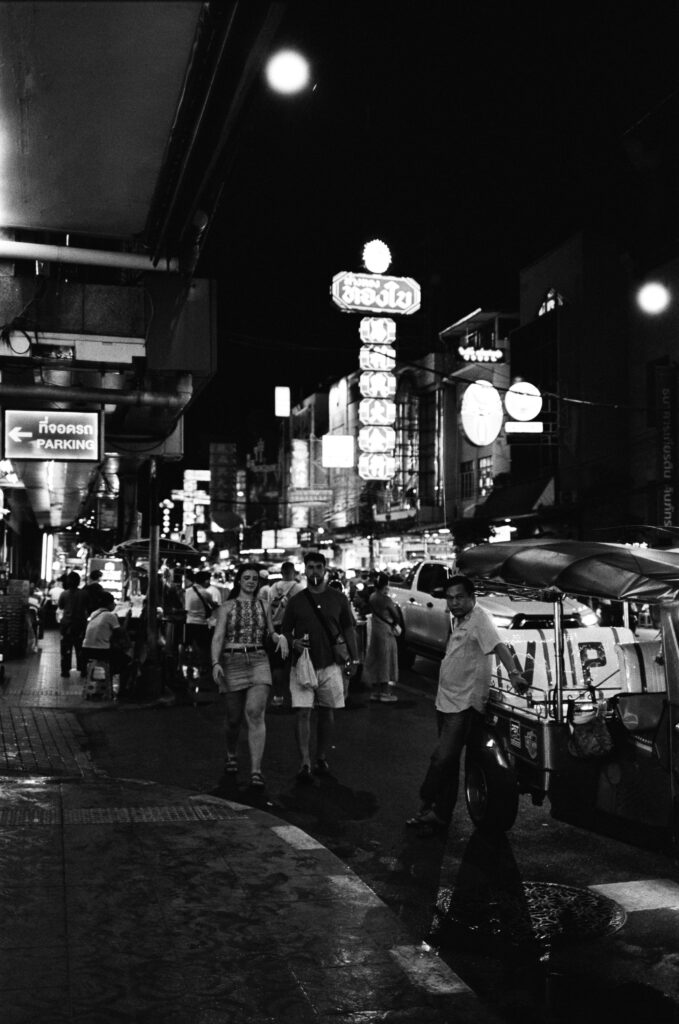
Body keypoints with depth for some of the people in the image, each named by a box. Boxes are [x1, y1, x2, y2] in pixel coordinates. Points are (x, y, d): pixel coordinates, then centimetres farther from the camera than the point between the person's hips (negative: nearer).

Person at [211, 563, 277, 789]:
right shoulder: (227, 607, 6)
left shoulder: (263, 606, 13)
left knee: (255, 714, -14)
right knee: (234, 717, 8)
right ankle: (231, 755, 37)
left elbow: (270, 635, 19)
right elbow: (218, 637, -3)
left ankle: (256, 770, -15)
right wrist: (215, 663, -15)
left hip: (259, 662, 1)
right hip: (232, 662, -1)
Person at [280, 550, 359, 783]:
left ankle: (322, 758, 22)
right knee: (302, 712, -9)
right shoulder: (296, 601, 4)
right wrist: (293, 643, -12)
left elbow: (349, 630, 10)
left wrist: (353, 659, 4)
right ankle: (305, 763, -9)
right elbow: (285, 631, 9)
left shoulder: (338, 598, 5)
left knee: (326, 712, 9)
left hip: (330, 665, 1)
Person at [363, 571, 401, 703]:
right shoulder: (386, 600, -17)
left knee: (375, 661, 13)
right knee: (385, 662, 1)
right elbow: (396, 616, -10)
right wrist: (395, 625, 13)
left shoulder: (372, 597, 3)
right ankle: (385, 693, 5)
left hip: (374, 630, 7)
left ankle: (375, 691, 20)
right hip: (386, 632, -7)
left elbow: (374, 612, 6)